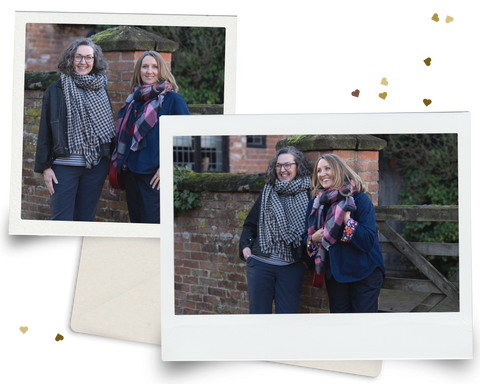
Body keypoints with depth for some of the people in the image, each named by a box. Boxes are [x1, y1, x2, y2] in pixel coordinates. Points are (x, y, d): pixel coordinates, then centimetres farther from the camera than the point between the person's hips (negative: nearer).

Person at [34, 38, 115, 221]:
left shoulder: (101, 90, 9)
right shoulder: (55, 89, 1)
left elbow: (108, 126, 13)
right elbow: (45, 129, 1)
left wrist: (111, 160, 8)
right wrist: (45, 166, -5)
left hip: (96, 165, 3)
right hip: (64, 165, -3)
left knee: (86, 217, 9)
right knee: (61, 218, -5)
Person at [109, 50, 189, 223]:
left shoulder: (172, 99, -3)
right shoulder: (132, 100, 15)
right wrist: (114, 175, 17)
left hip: (154, 174, -6)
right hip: (130, 173, 6)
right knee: (135, 222, 10)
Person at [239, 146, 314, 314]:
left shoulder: (308, 194, -1)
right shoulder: (267, 192, 10)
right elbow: (251, 222, 15)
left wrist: (307, 258, -5)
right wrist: (245, 245, 1)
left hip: (292, 267, -2)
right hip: (260, 263, 2)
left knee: (287, 312, 2)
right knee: (259, 311, 7)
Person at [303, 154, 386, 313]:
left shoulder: (360, 199, -11)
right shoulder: (316, 203, 5)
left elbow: (368, 240, -20)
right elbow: (306, 236, 12)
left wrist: (346, 218, -26)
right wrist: (313, 239, -10)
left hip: (364, 274, -5)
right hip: (334, 273, 5)